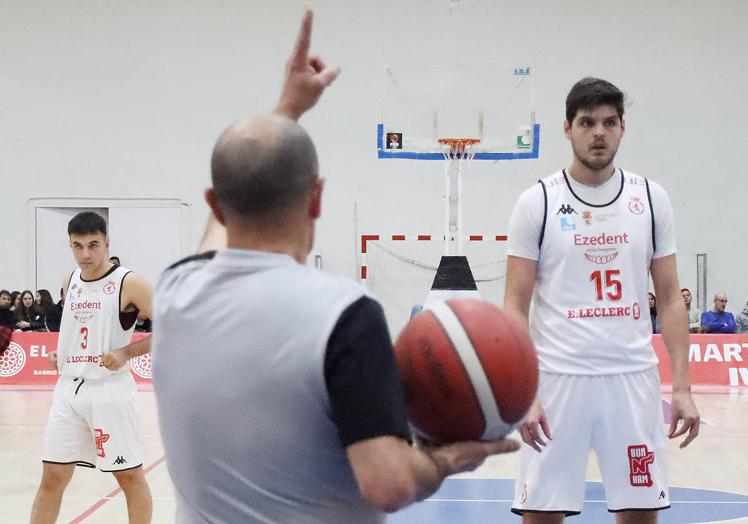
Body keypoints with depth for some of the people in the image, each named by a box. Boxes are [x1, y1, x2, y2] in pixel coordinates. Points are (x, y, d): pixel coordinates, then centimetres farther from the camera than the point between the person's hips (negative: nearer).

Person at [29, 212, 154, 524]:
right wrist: (61, 353, 10)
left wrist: (127, 352, -18)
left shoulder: (128, 284, -10)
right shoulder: (70, 282, 11)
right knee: (53, 476, 5)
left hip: (110, 390, -5)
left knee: (129, 475, 4)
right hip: (69, 388, 6)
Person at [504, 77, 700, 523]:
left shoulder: (651, 198, 7)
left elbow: (670, 298, 8)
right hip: (558, 377, -2)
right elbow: (515, 306, -2)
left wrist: (683, 387, 0)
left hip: (633, 377, 2)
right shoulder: (538, 202, 0)